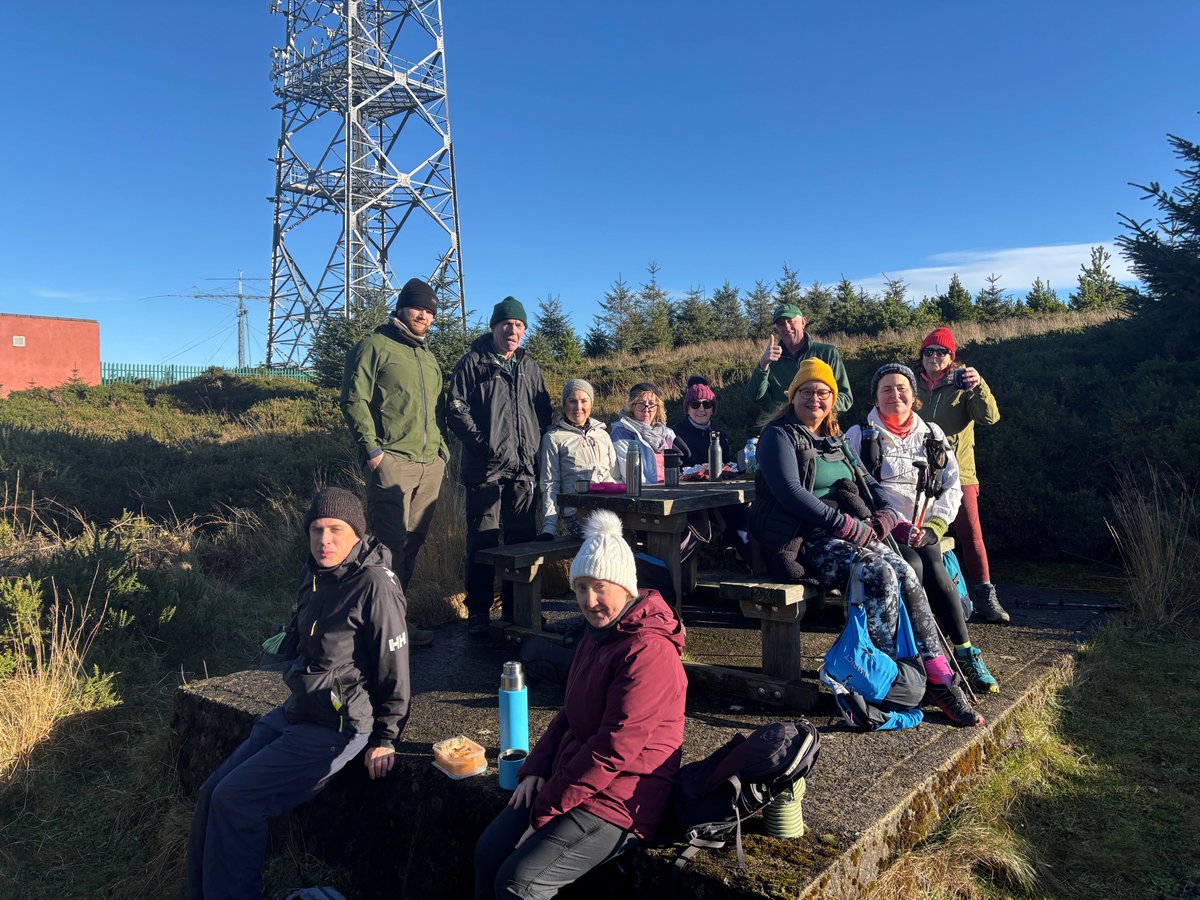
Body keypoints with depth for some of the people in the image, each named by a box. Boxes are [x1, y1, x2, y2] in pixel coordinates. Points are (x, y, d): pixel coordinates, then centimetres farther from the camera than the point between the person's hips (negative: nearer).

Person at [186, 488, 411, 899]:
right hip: (295, 711, 9)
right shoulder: (315, 573, 4)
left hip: (338, 727, -8)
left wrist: (385, 739, -15)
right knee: (211, 793, 7)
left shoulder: (374, 584, -22)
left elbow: (394, 668, -19)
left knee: (234, 800, -9)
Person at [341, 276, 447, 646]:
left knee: (412, 543, 10)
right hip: (391, 461, -7)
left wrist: (442, 448, 17)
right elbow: (354, 400, -8)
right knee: (391, 543, -8)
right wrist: (372, 448, -14)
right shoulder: (375, 346, -1)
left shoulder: (429, 357, 23)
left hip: (430, 464, 8)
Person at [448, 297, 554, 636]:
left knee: (522, 539, 9)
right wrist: (482, 441, -13)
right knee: (483, 541, -2)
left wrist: (538, 443, 9)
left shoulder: (529, 366, 17)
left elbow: (544, 409, 23)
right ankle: (478, 614, 8)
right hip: (486, 468, -5)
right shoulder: (473, 363, 2)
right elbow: (456, 408, -5)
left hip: (524, 469, 5)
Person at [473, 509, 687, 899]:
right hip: (567, 779, 9)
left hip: (618, 802, -9)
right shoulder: (595, 635, 10)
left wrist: (546, 809, -17)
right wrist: (535, 770, 1)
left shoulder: (648, 652, -23)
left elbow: (613, 752, -24)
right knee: (489, 850, 0)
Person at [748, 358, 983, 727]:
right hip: (805, 539, -7)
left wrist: (887, 514, 1)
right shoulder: (779, 435, 0)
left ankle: (938, 677, -16)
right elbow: (790, 493, -14)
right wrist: (845, 524, -19)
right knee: (880, 574, -29)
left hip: (852, 534, 7)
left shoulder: (833, 441, 24)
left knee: (907, 575, -19)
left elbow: (868, 482, 24)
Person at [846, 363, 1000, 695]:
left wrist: (932, 528, -7)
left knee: (932, 567, -29)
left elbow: (952, 488, 10)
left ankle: (964, 655, -24)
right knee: (914, 567, -31)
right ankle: (965, 652, -26)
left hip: (922, 533, 3)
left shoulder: (933, 435, 17)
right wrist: (895, 526, -14)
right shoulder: (859, 436, 7)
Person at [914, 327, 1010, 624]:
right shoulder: (914, 386, 10)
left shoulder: (963, 385, 2)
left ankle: (984, 595, 5)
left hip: (958, 472, -2)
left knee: (971, 533, -3)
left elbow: (990, 417, -12)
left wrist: (979, 386, -25)